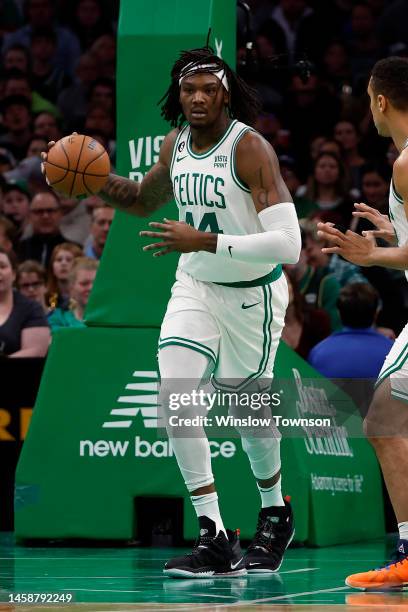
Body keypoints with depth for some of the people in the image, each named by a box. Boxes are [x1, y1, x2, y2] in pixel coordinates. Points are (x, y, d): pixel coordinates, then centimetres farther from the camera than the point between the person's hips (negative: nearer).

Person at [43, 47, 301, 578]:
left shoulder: (250, 149, -22)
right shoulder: (176, 144, -1)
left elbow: (287, 244, -30)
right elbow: (144, 200, 21)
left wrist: (204, 241, -34)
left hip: (252, 294, -5)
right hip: (195, 288, 5)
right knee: (174, 399, -14)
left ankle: (275, 515, 39)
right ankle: (214, 538, -10)